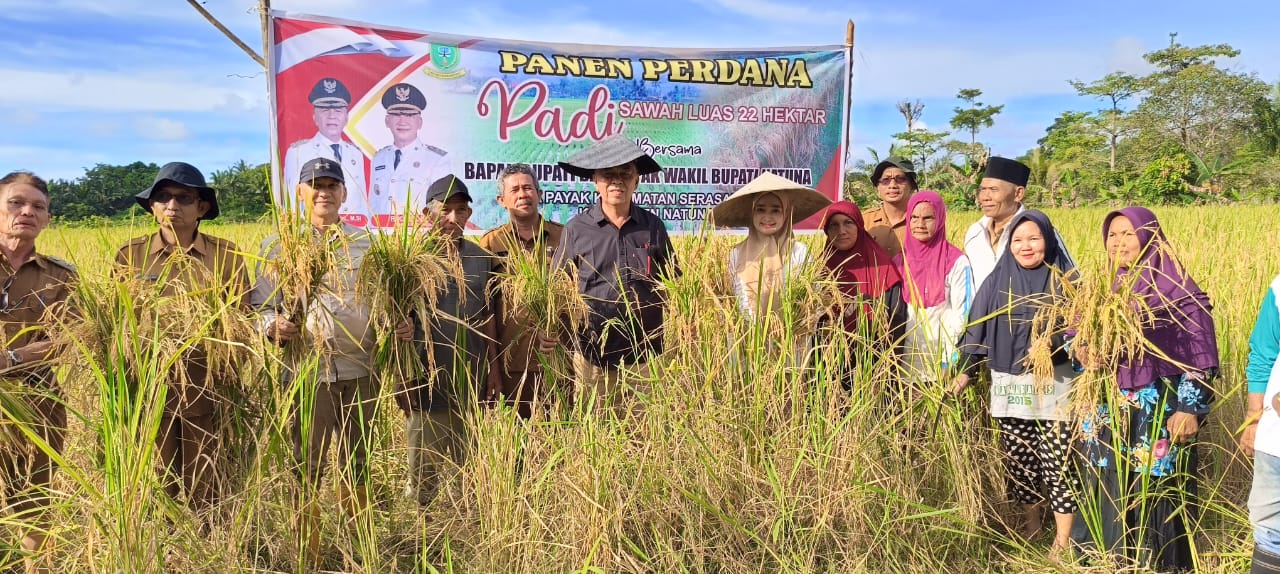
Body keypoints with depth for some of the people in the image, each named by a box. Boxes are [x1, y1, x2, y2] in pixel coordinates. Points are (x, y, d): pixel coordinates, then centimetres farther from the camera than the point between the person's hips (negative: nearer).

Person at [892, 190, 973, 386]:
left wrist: (951, 362, -13)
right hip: (908, 359, 3)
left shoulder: (956, 262, -5)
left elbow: (961, 313, -7)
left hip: (942, 360, -3)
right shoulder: (899, 261, 6)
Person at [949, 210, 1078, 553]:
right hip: (1009, 387, 2)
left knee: (1058, 463, -3)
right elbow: (977, 328, 7)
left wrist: (1051, 341, -19)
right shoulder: (997, 281, 5)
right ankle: (1030, 523, 29)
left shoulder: (1065, 280, 1)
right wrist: (965, 372, 4)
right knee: (1019, 461, 10)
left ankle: (1063, 538, 10)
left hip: (1054, 386, -2)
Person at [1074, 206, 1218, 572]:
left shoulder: (1176, 287, -7)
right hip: (1107, 412, 5)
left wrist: (1191, 408, -13)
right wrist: (1084, 351, -11)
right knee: (1107, 491, 11)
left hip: (1158, 412, -5)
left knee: (1155, 493, 2)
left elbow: (1200, 354, -8)